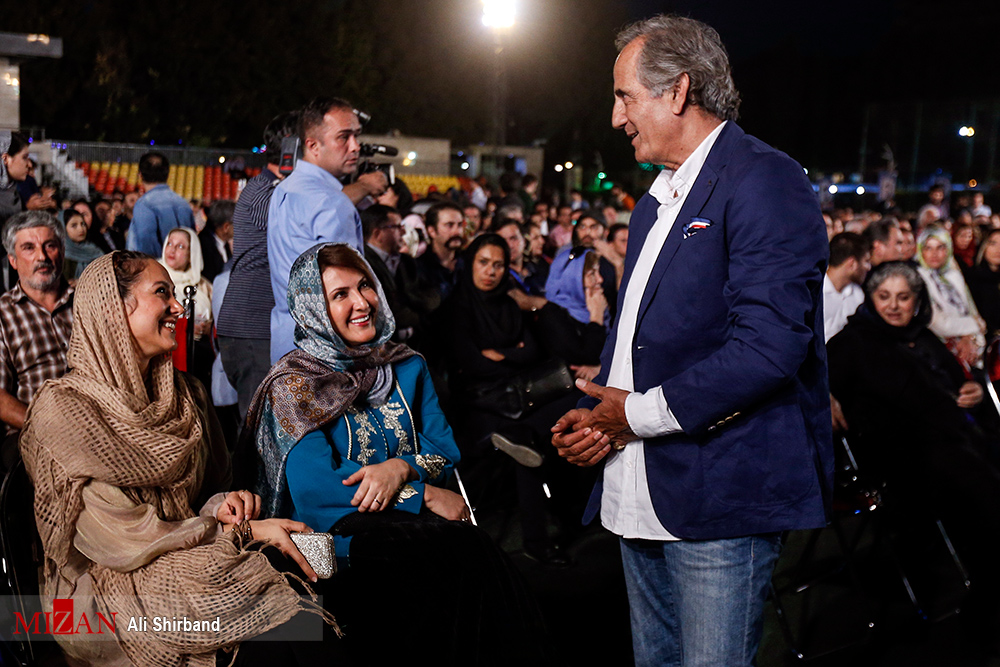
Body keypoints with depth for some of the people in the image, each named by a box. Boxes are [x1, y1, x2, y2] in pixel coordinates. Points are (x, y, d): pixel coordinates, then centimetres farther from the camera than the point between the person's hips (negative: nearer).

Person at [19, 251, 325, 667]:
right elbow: (122, 539, -14)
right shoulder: (62, 407, -10)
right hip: (107, 589, -6)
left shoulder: (186, 395, 12)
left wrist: (223, 507, -7)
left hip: (186, 560, 6)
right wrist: (244, 532, -17)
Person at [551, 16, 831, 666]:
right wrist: (593, 413, 4)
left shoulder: (765, 180, -11)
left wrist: (641, 414, -14)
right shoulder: (655, 202, 20)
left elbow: (768, 345, -21)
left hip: (722, 497, -9)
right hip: (638, 501, 9)